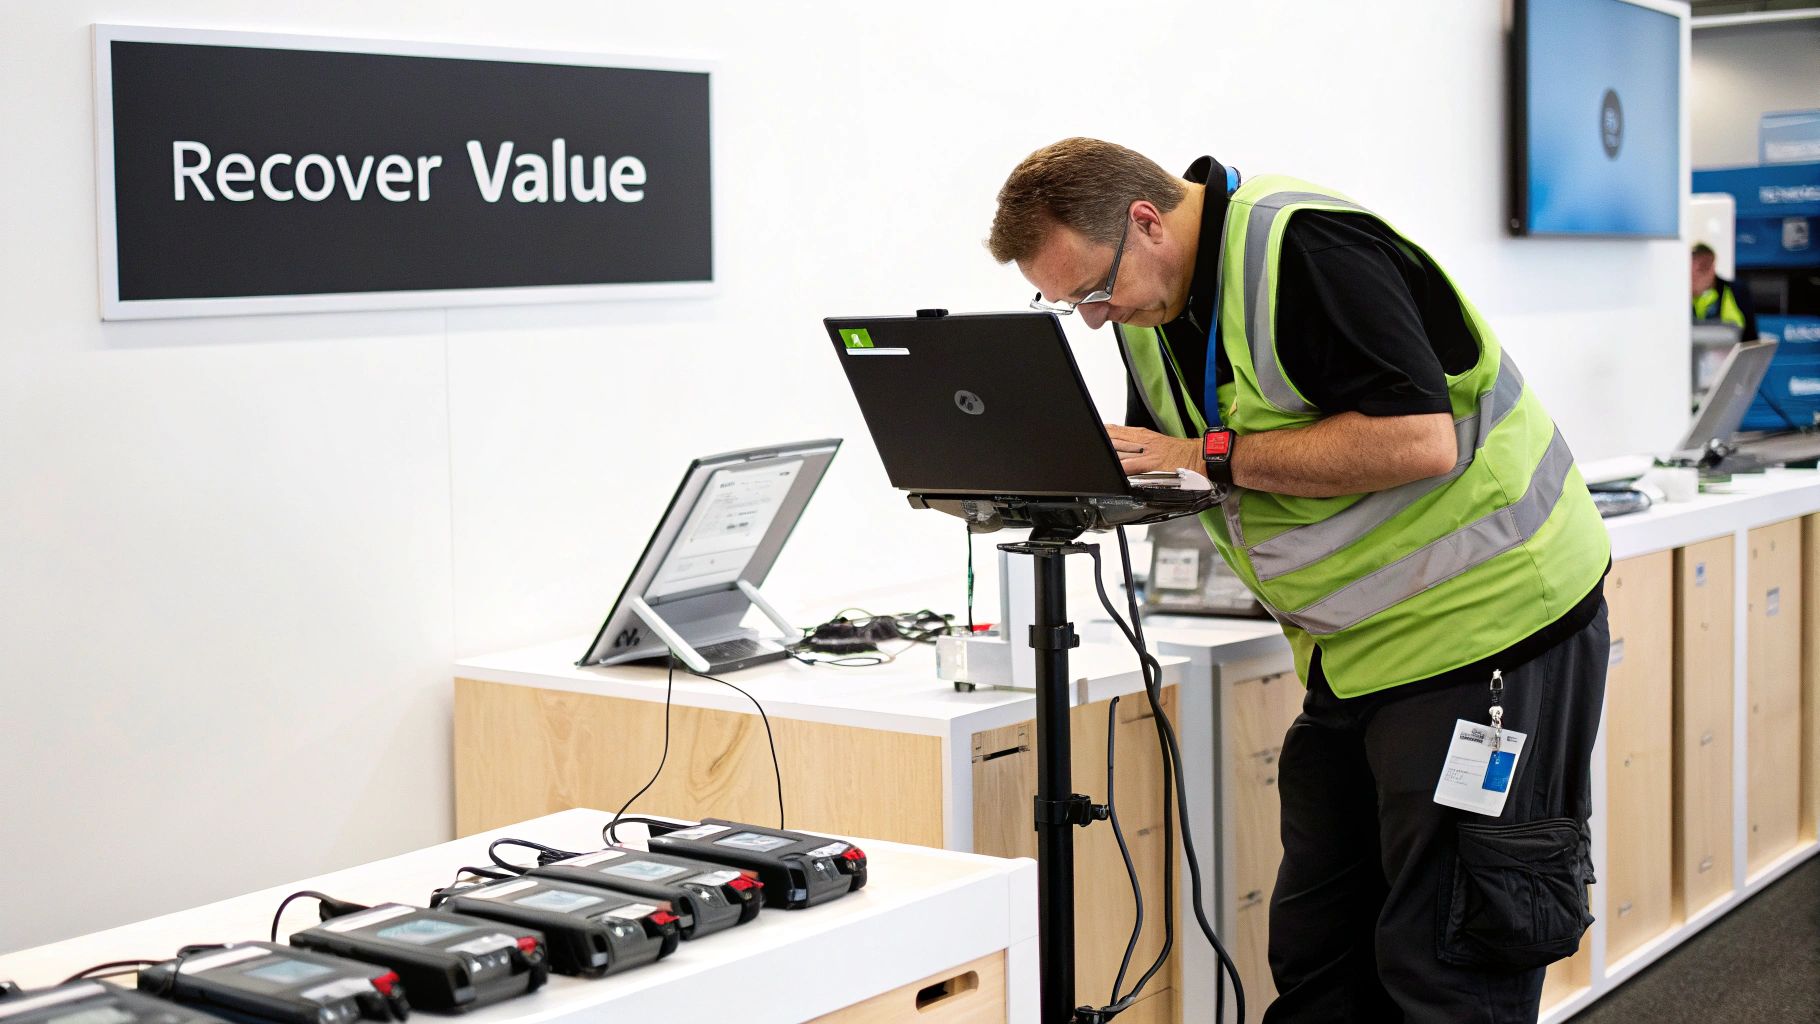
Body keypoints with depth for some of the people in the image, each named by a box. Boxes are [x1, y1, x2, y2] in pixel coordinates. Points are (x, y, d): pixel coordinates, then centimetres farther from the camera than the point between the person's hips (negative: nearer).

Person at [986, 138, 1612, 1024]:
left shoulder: (1304, 248, -21)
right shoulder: (1150, 301, 6)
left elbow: (1419, 440, -28)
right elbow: (1164, 461, 15)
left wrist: (1214, 457, -23)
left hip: (1484, 618, -9)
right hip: (1356, 647, 9)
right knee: (1313, 951, 10)